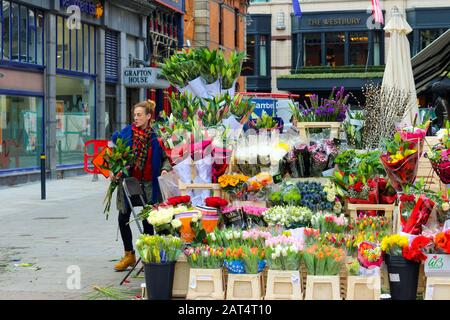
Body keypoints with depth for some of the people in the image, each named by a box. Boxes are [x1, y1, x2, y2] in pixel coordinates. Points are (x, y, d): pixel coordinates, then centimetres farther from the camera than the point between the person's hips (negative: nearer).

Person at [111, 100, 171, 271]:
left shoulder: (156, 136, -4)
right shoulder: (126, 132, -1)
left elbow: (165, 158, 5)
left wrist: (165, 169, -14)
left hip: (148, 184, -2)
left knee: (147, 221, 5)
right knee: (123, 219, 6)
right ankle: (129, 255, 22)